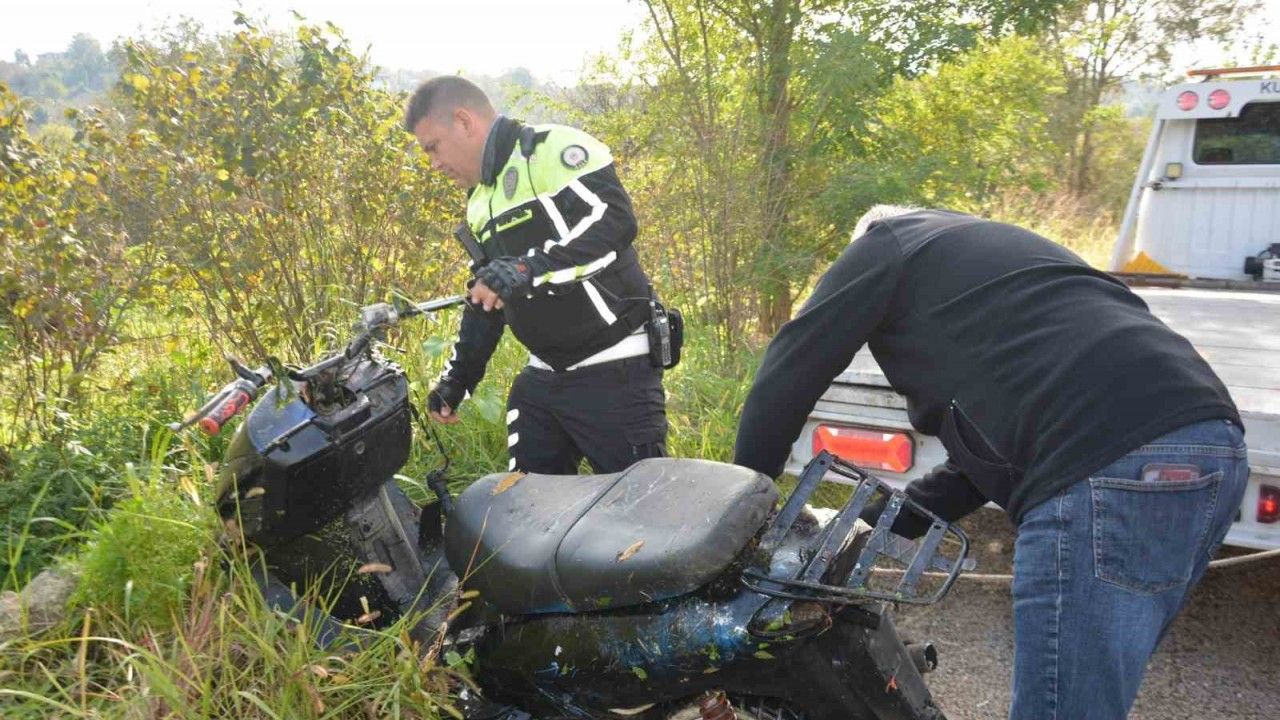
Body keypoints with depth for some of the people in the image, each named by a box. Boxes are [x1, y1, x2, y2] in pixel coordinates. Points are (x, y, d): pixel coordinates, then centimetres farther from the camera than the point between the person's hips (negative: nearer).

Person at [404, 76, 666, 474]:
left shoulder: (555, 148, -10)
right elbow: (485, 299, 24)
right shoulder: (479, 202, 18)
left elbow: (615, 219, -26)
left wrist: (530, 268, -34)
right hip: (542, 378, 9)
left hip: (615, 372, -9)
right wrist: (457, 377, 23)